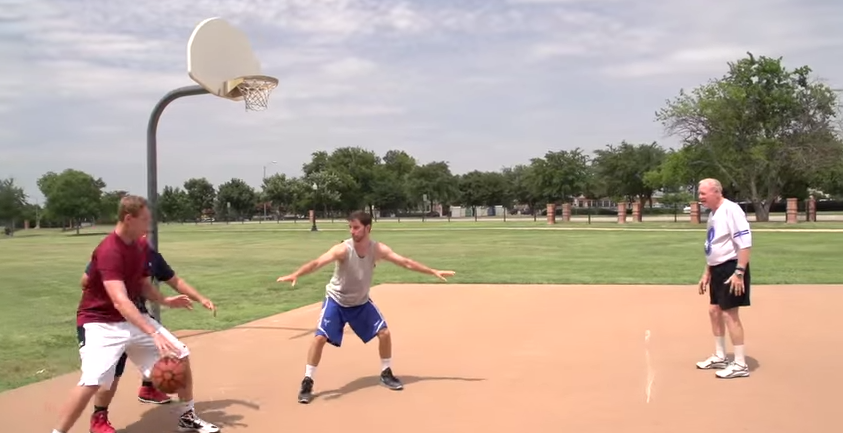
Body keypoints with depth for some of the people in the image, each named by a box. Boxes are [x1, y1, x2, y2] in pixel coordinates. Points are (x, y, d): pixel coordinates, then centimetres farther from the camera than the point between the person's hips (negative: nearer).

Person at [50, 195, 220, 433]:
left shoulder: (140, 245, 1)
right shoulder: (109, 251, -26)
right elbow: (120, 301, -37)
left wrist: (165, 301, -6)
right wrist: (154, 333, -45)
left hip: (132, 319, 8)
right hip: (101, 322, -8)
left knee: (180, 354, 5)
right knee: (93, 380, -28)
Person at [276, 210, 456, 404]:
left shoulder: (378, 249, -16)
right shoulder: (343, 249, -28)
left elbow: (406, 262, -9)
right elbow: (317, 262, -41)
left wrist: (433, 271, -9)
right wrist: (295, 275, -58)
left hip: (361, 302, 4)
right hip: (336, 301, -4)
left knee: (384, 333, -1)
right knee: (319, 337, -16)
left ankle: (386, 374, 21)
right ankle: (307, 383, -2)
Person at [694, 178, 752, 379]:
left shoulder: (731, 210, -17)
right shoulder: (713, 214, 14)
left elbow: (745, 243, -23)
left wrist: (739, 272, -26)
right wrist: (707, 273, 22)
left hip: (731, 268, -10)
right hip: (718, 269, 10)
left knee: (730, 314, -8)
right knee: (714, 311, 15)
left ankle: (740, 364, 1)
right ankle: (720, 357, 28)